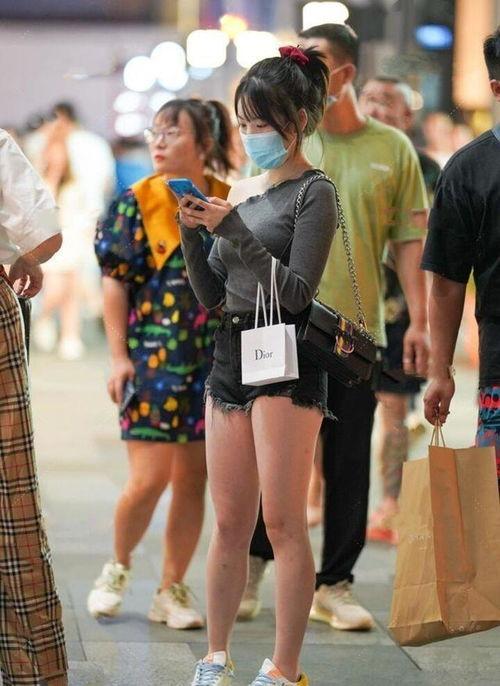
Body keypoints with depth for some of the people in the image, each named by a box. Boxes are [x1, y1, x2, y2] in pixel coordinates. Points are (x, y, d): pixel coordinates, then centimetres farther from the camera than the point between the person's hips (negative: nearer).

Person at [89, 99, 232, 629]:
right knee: (150, 477, -8)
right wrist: (119, 356, -8)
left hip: (214, 361, 3)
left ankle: (172, 590, 16)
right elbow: (114, 283, -2)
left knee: (193, 481, 5)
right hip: (154, 358, -3)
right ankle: (118, 568, 18)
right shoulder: (137, 202, -2)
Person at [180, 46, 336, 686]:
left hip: (286, 363, -7)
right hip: (230, 356, 7)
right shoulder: (238, 191, 14)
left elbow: (296, 290, -14)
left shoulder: (314, 191, -5)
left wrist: (234, 231, -18)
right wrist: (192, 237, -1)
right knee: (229, 523, 11)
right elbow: (212, 295, 14)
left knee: (283, 523, -5)